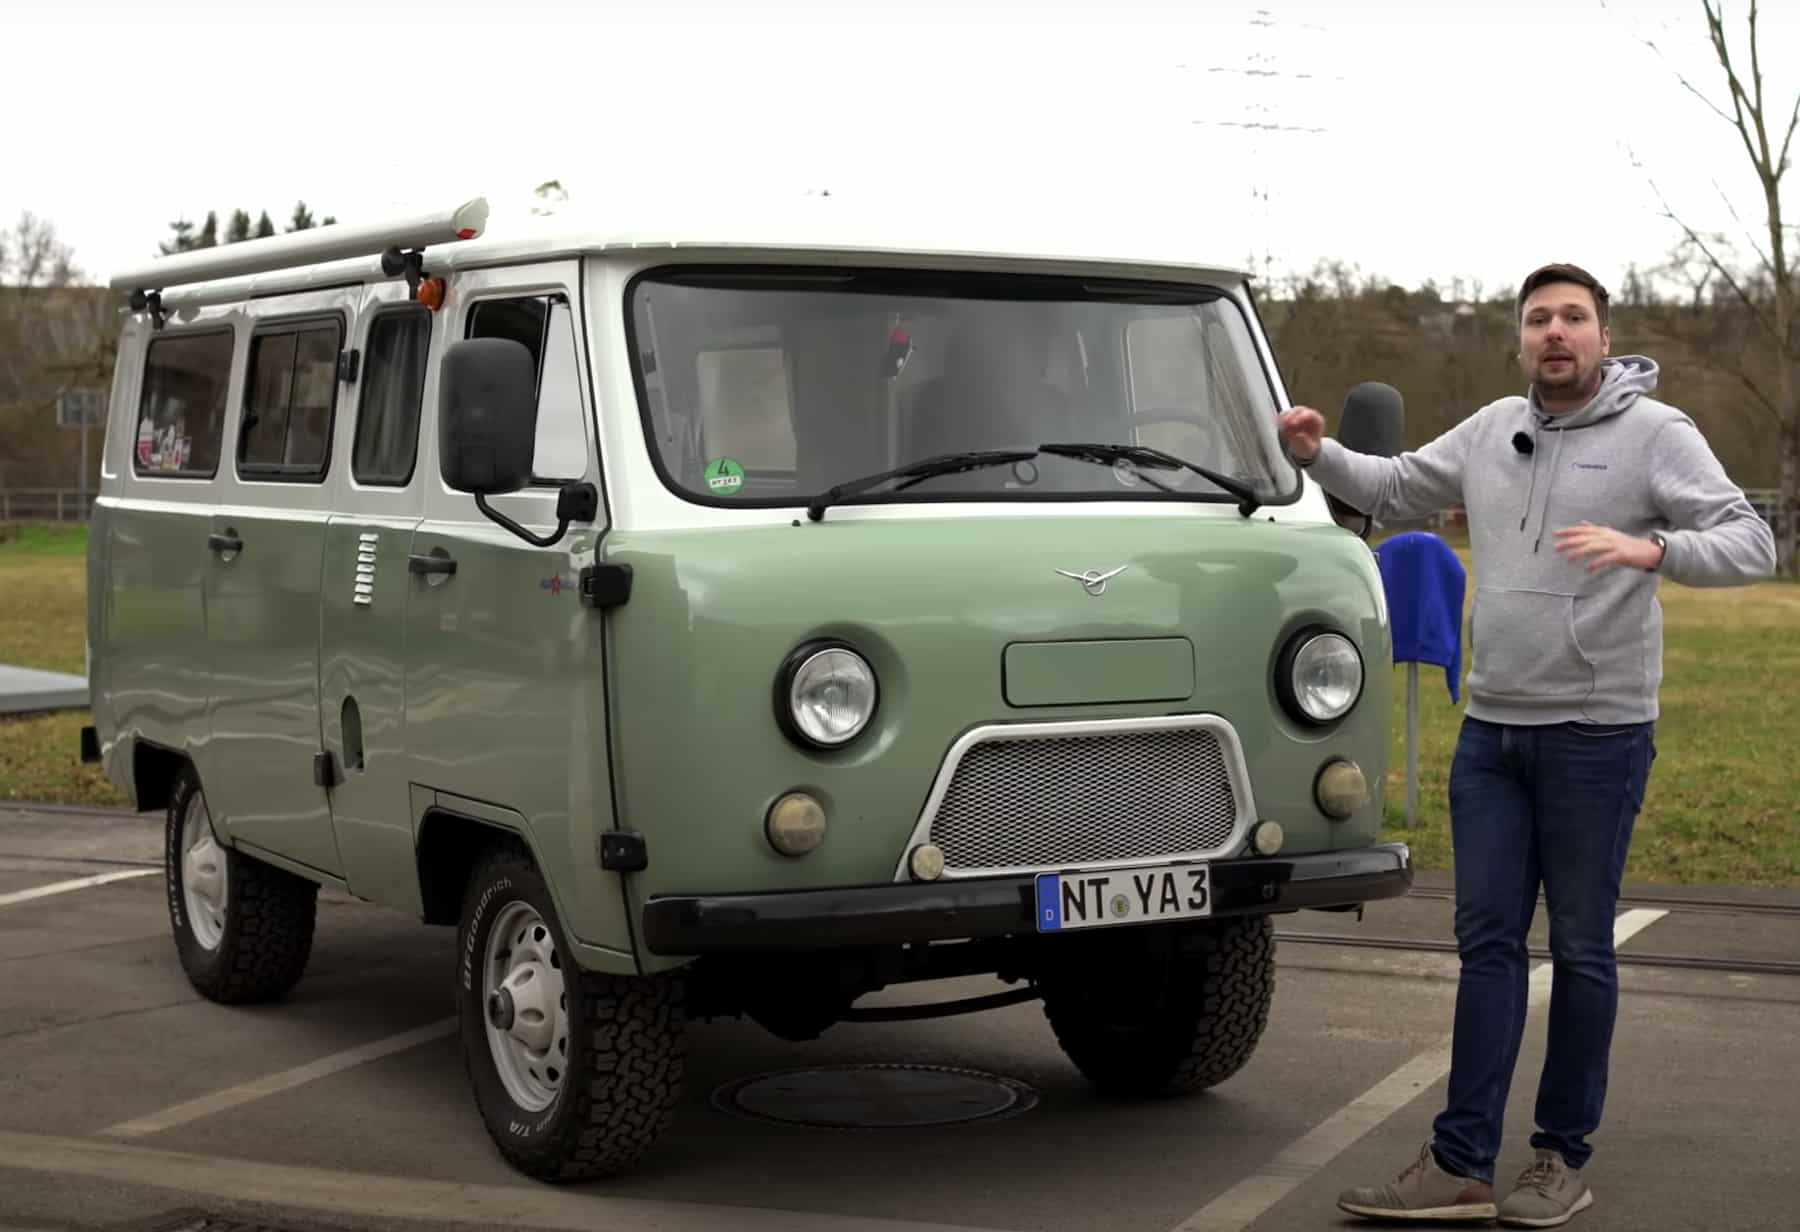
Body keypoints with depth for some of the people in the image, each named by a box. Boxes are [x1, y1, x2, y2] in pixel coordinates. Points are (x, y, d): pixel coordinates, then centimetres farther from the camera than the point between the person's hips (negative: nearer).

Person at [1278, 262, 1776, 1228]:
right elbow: (1394, 489, 23)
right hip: (1490, 729, 5)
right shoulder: (1491, 431, 11)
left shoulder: (1655, 433, -6)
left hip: (1597, 737, -5)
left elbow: (1749, 543, -14)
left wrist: (1648, 549, -31)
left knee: (1580, 949, 4)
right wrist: (1317, 454, 6)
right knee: (1487, 942, 5)